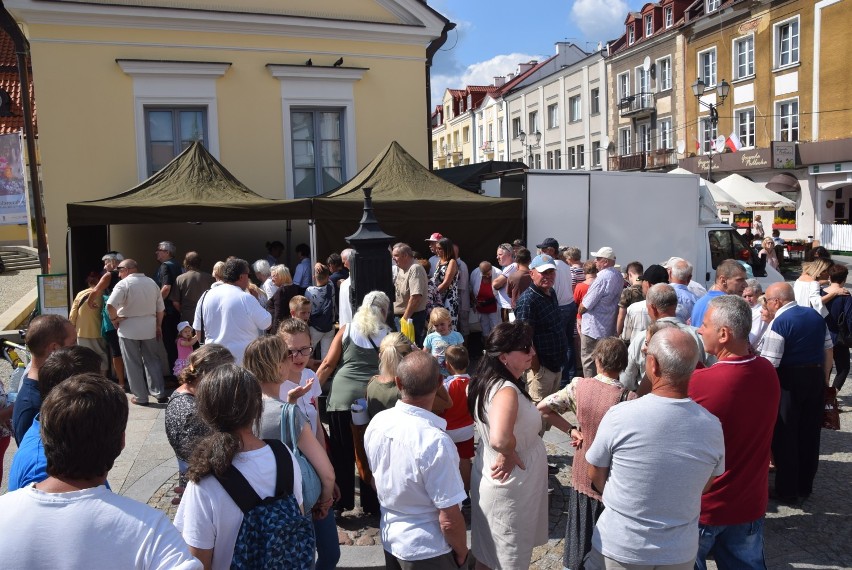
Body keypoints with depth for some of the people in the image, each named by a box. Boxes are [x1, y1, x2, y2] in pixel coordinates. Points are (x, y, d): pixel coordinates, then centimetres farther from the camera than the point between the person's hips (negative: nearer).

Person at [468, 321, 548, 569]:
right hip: (509, 487, -8)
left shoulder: (486, 382, -2)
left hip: (491, 480, 8)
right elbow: (500, 439, -49)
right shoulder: (506, 391, -31)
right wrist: (510, 455, -26)